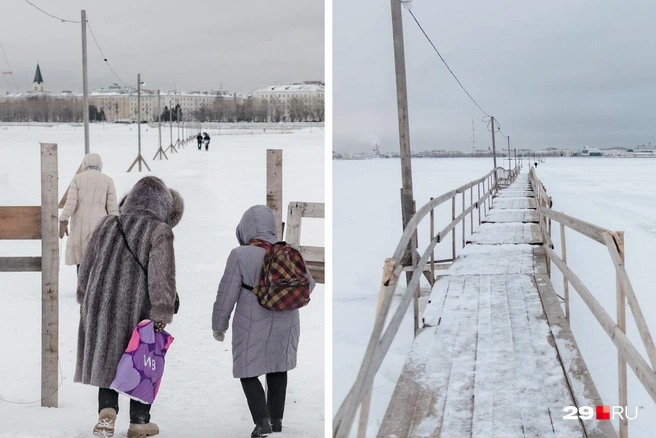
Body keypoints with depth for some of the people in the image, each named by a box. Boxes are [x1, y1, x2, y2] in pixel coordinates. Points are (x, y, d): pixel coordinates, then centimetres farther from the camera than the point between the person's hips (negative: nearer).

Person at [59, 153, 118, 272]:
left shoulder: (77, 178, 4)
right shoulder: (108, 180, 5)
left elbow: (70, 201, -6)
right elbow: (112, 207, 1)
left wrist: (63, 221, -8)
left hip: (80, 225, 1)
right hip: (99, 225, -1)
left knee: (80, 260, 9)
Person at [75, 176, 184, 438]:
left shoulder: (106, 226, 7)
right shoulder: (159, 232, -11)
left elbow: (87, 268, 13)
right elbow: (161, 276, -18)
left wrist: (85, 301, 24)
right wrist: (162, 313, -17)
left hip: (102, 307, 4)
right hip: (139, 312, -4)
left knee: (108, 360, 16)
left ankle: (107, 411, -2)